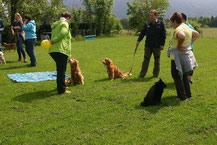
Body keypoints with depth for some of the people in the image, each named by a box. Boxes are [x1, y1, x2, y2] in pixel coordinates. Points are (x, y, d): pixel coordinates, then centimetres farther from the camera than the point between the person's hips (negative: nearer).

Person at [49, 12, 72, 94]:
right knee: (62, 70, -4)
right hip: (61, 50, -8)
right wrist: (53, 41, -16)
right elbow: (62, 33, -22)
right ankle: (61, 90, -2)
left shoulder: (55, 24, 23)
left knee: (60, 69, 21)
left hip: (53, 50, 8)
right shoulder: (65, 24, -5)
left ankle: (61, 86, 32)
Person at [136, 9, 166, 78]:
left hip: (157, 46, -2)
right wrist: (138, 40, -6)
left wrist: (162, 44, -8)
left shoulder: (160, 23, -2)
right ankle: (142, 74, 10)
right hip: (148, 45, 2)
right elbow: (142, 33, 6)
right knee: (145, 60, 5)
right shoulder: (147, 24, 6)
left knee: (157, 61, 9)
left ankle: (155, 74, 21)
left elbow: (163, 35, -3)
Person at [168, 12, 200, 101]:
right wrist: (189, 42, 13)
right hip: (187, 55, 10)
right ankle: (188, 94, 29)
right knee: (184, 75, 22)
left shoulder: (178, 29, -21)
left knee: (176, 76, 3)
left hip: (179, 57, -9)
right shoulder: (186, 27, 9)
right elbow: (196, 34, 22)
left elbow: (182, 36, -44)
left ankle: (182, 96, 8)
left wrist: (179, 45, -28)